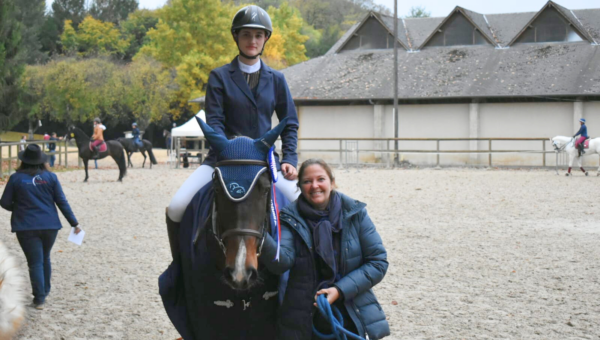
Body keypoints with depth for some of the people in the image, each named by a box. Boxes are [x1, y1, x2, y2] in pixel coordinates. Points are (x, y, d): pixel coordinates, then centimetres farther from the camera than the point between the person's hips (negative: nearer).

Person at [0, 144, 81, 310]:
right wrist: (74, 223, 5)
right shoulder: (50, 177, -1)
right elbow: (62, 202, -1)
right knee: (45, 258, 21)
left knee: (35, 262, 1)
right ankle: (44, 292, 31)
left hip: (26, 227, -2)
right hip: (50, 225, 2)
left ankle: (39, 298, -5)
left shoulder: (16, 178, -4)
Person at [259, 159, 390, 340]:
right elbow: (282, 262, -18)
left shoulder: (355, 213, -3)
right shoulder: (291, 218, -4)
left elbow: (378, 262, -4)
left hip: (351, 319, 1)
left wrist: (340, 290, -16)